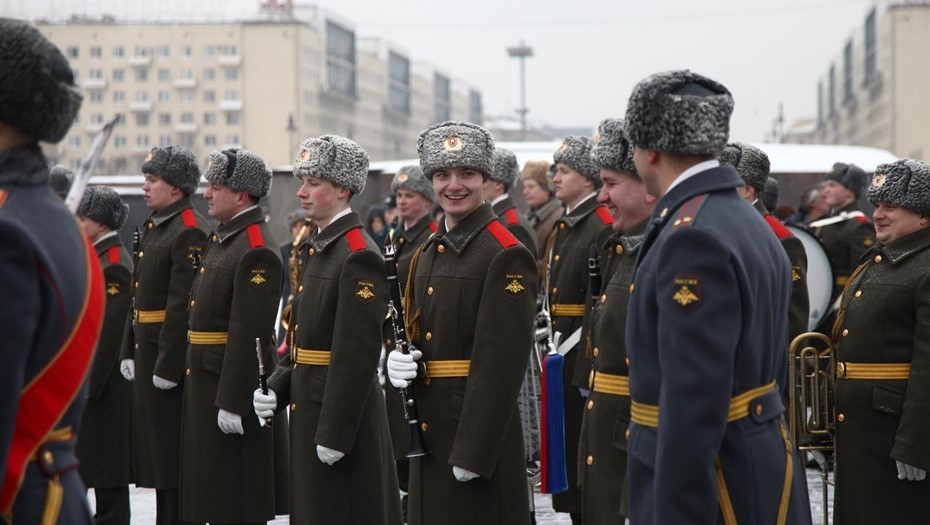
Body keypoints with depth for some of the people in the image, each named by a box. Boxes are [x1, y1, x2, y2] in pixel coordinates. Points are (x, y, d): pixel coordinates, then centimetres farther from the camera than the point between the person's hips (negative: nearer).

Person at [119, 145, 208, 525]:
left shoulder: (190, 232, -15)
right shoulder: (149, 228, 15)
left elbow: (183, 304, -20)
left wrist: (167, 364, -21)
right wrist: (128, 351, 15)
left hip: (173, 352, -10)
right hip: (147, 351, 10)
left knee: (175, 449, -4)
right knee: (157, 449, 14)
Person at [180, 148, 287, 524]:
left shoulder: (257, 250, -18)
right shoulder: (219, 239, 14)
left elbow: (249, 334, -23)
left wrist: (232, 401, -24)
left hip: (234, 383, -10)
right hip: (204, 381, 10)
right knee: (210, 493, 16)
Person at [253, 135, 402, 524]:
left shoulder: (359, 257, -16)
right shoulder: (319, 248, 13)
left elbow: (358, 355, -20)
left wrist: (334, 432, -21)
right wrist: (277, 389, 6)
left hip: (342, 417, -9)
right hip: (310, 411, 9)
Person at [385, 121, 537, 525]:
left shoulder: (507, 256, -13)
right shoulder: (429, 252, 13)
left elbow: (502, 363, -18)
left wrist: (473, 452, -20)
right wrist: (399, 360, -2)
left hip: (479, 429, -8)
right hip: (428, 431, 8)